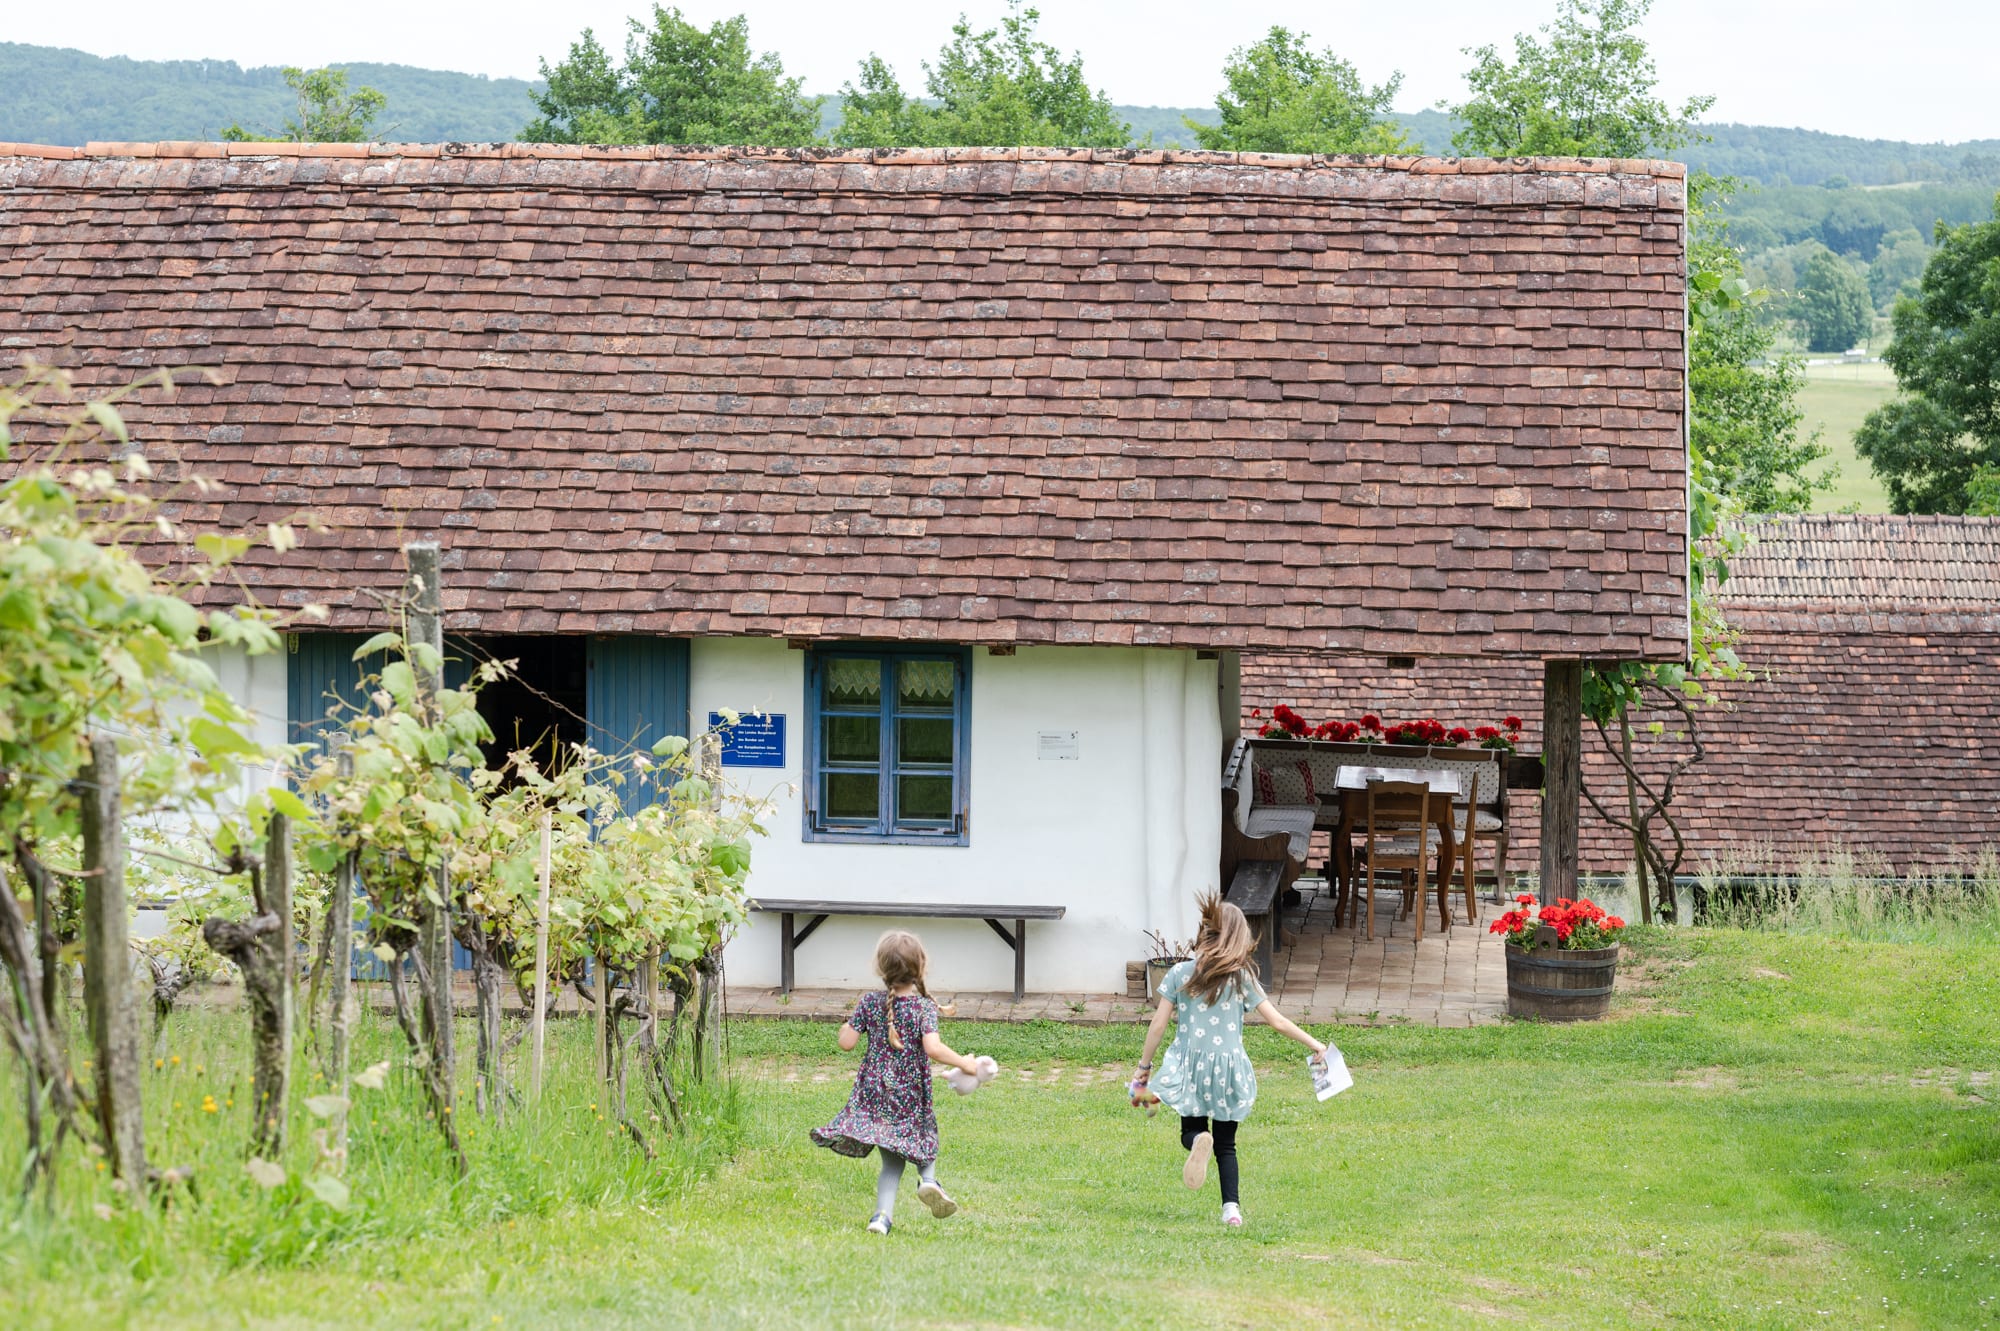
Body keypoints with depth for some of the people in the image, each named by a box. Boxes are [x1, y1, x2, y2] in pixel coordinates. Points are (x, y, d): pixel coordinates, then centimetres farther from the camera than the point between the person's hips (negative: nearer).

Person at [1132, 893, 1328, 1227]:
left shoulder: (1180, 974, -2)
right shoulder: (1242, 978, -3)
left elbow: (1158, 1024, -2)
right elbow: (1277, 1021, -2)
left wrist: (1143, 1068, 9)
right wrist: (1314, 1045, 11)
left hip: (1189, 1066, -1)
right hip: (1229, 1067, 1)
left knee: (1191, 1130, 14)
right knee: (1226, 1145, 13)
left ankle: (1199, 1140, -23)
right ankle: (1231, 1208, -2)